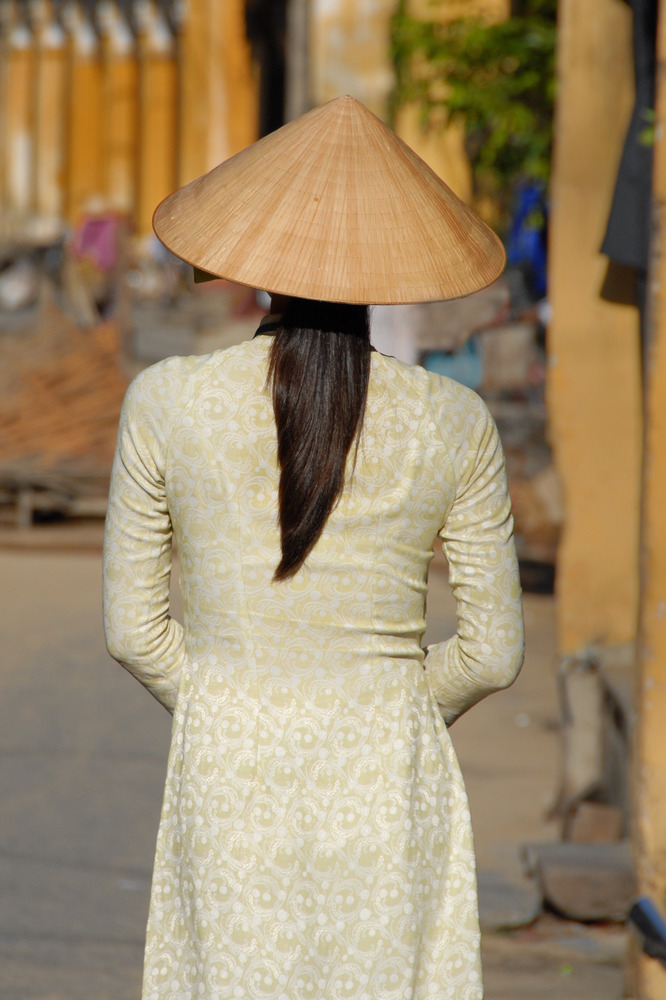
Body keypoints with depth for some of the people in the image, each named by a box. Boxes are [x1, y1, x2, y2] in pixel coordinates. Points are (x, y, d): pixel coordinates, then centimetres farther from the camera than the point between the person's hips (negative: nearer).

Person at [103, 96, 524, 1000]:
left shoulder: (166, 403, -7)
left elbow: (133, 628, 0)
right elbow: (494, 650, 1)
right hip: (389, 791, 0)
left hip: (231, 789, 0)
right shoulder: (455, 425, -6)